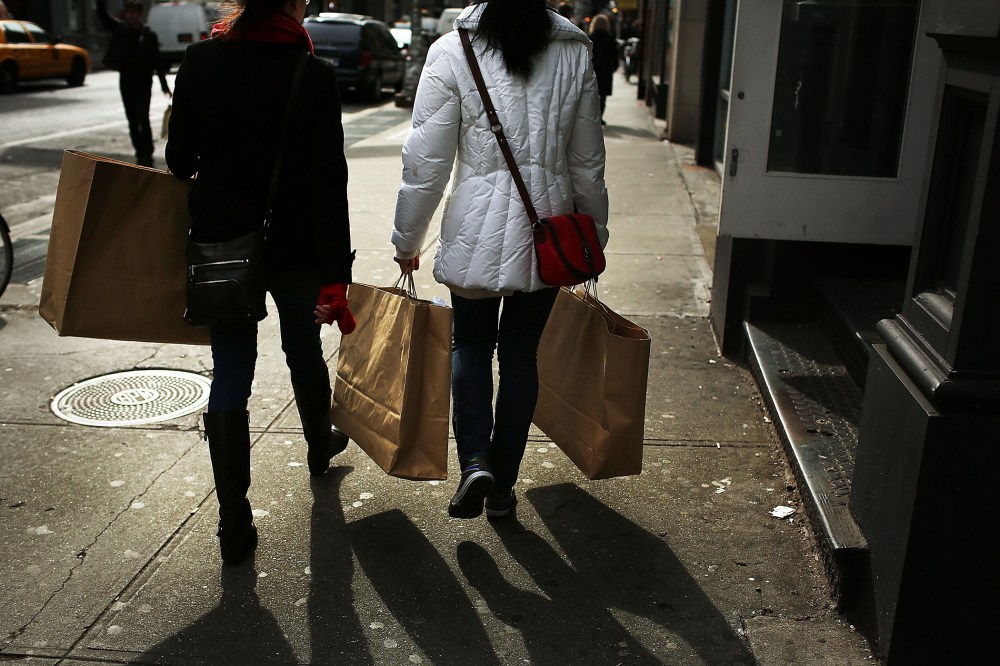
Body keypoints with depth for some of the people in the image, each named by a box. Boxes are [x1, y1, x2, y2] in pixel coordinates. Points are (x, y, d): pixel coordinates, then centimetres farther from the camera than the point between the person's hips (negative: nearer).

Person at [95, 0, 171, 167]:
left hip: (144, 82, -3)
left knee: (143, 119, -10)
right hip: (126, 81, 3)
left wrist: (164, 85, -1)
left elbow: (157, 61, 1)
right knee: (132, 121, 7)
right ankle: (140, 154, 15)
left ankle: (147, 155, -2)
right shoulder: (120, 28, 6)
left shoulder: (149, 34, -1)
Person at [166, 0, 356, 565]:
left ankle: (235, 523, 7)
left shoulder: (200, 62, -3)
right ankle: (321, 445, 49)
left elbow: (180, 159, 3)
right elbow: (328, 183, -15)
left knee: (230, 376, 6)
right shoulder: (315, 75, -11)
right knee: (305, 352, 22)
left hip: (221, 243, 2)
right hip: (296, 248, -1)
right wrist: (336, 277, -14)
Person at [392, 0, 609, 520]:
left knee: (470, 343, 18)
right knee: (521, 353, 13)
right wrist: (595, 235, 20)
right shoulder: (575, 54, 3)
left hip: (476, 230, -2)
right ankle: (502, 485, 22)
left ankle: (474, 460, 0)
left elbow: (425, 163, -6)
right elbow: (587, 165, 8)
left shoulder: (452, 52, -5)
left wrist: (407, 241, 5)